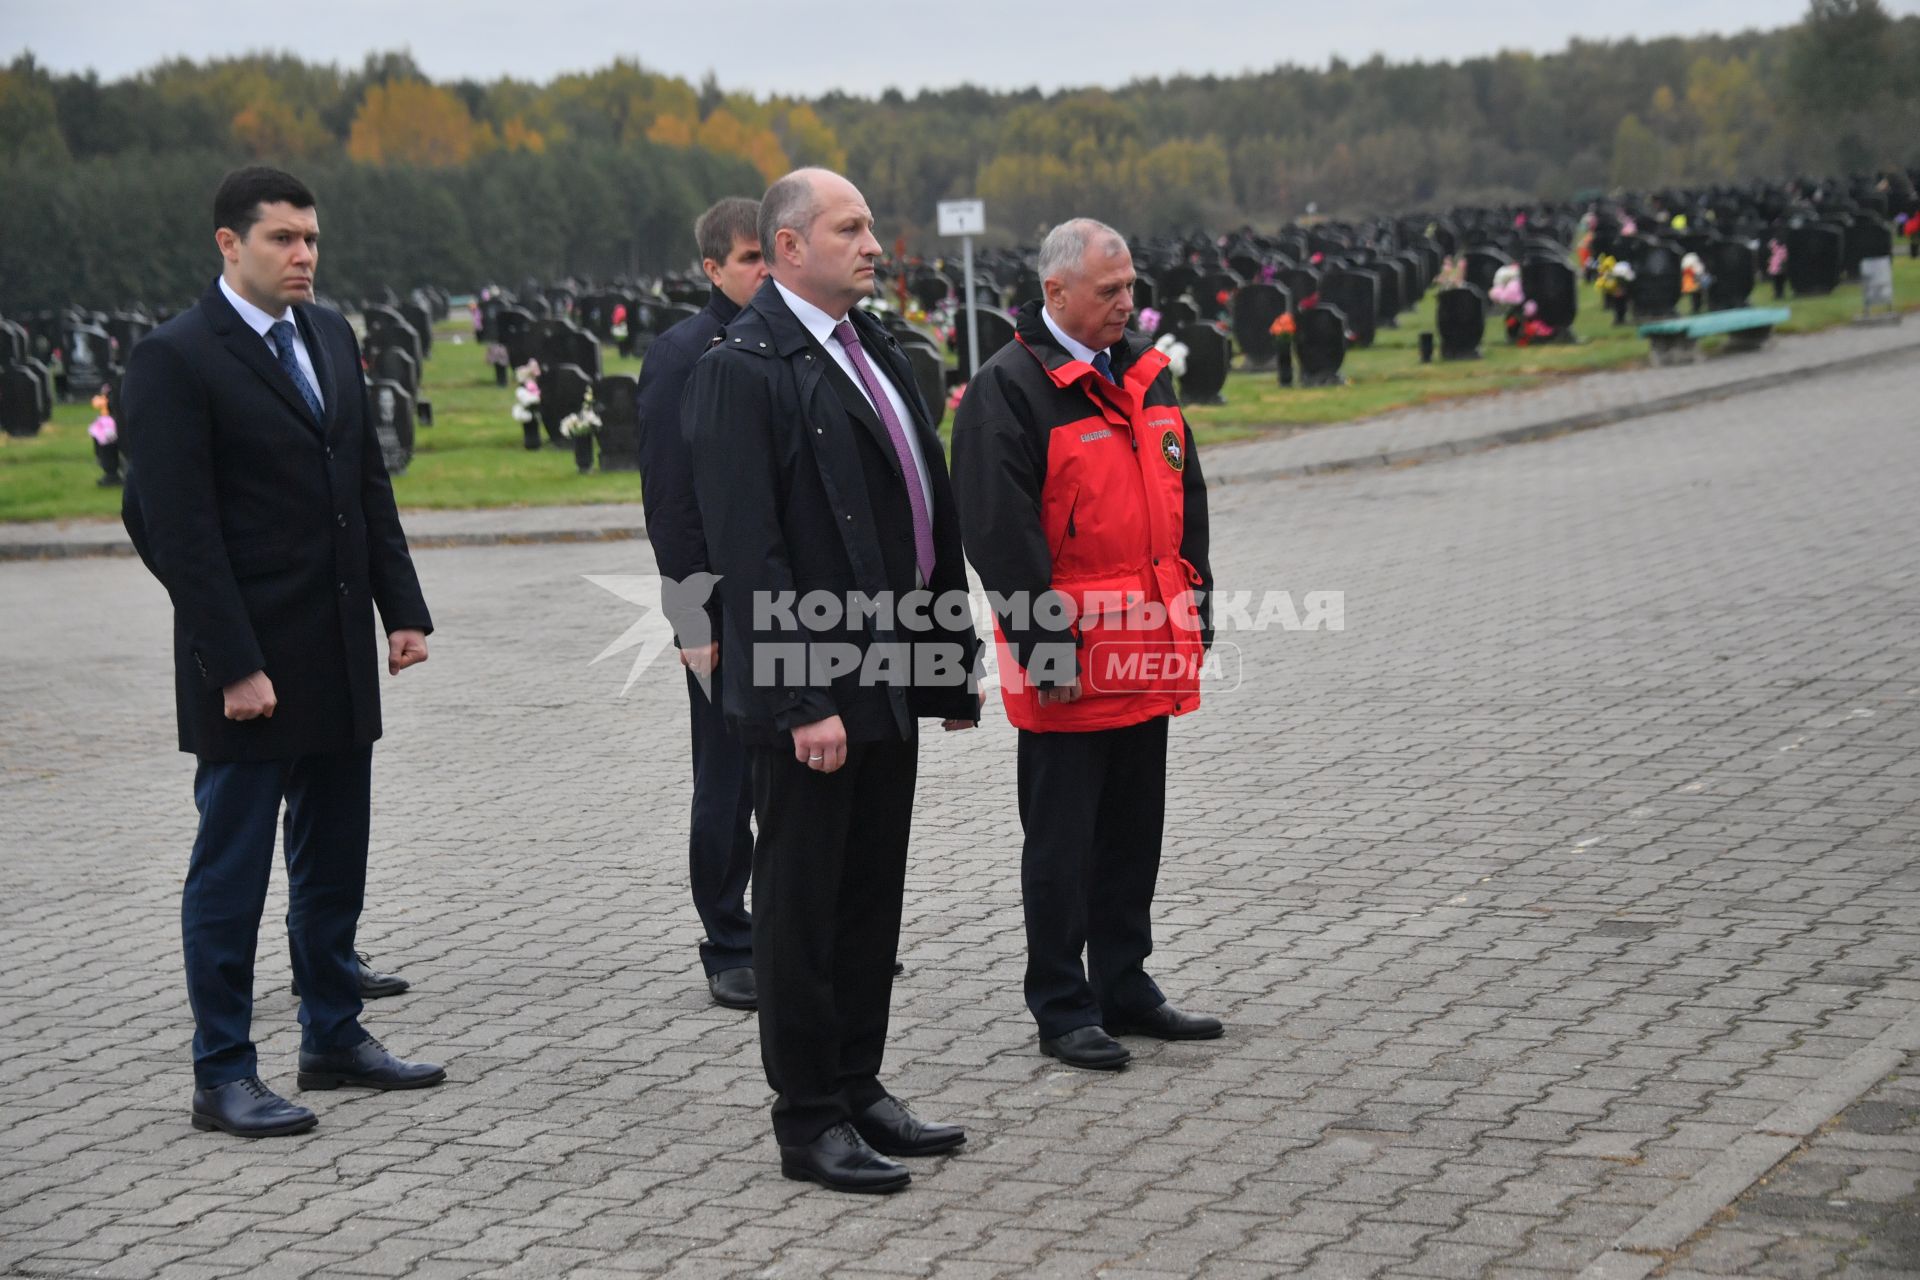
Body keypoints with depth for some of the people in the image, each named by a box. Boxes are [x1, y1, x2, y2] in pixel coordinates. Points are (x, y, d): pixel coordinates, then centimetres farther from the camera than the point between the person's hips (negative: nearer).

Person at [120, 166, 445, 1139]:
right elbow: (181, 529, -16)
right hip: (250, 663, -7)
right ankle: (222, 1075, 10)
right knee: (230, 870, 2)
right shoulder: (176, 359, -12)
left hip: (340, 653, 7)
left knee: (333, 859, 16)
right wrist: (233, 665, -19)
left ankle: (334, 1038, 28)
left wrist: (402, 608, 7)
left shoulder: (329, 337, 11)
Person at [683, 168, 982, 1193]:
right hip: (809, 694, -8)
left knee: (872, 898, 16)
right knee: (803, 906, 3)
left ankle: (858, 1090, 28)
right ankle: (809, 1121, 12)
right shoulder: (743, 367, -14)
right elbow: (748, 550, -19)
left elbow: (931, 508, 17)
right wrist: (803, 702, -22)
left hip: (889, 680, 8)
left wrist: (951, 658, 13)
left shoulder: (876, 348, 13)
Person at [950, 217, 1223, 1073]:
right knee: (1062, 840, 1)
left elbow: (1186, 498, 19)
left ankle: (1124, 987, 26)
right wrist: (1044, 645, -18)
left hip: (1146, 656, 8)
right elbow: (999, 532, -16)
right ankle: (1062, 1009, 10)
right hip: (1067, 663, -7)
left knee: (1134, 831, 15)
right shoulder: (1008, 390, -12)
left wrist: (1193, 613, 14)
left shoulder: (1145, 374, 13)